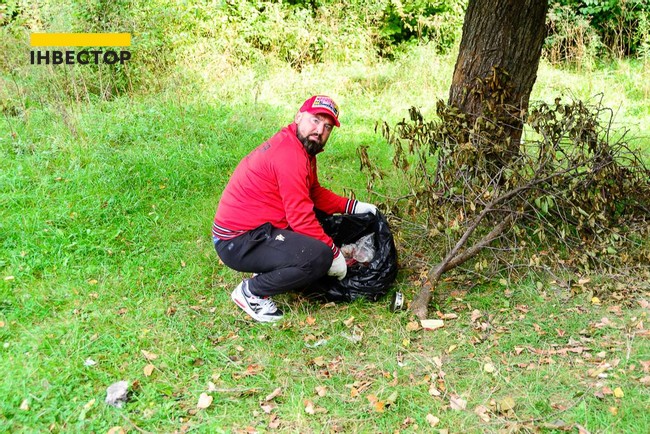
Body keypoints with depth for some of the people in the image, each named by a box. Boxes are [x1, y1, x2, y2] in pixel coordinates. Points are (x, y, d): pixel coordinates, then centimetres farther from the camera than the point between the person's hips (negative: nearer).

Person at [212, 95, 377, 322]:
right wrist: (334, 253, -13)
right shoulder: (289, 153, -21)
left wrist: (354, 207, 11)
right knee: (319, 256, -26)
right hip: (238, 242, -11)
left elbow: (315, 193, 21)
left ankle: (268, 270, 13)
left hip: (257, 230, 11)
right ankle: (251, 292, -7)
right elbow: (301, 216, -22)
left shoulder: (302, 148, 11)